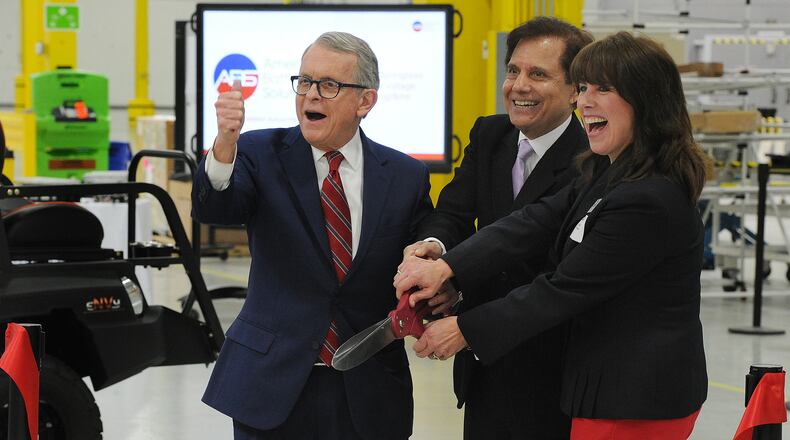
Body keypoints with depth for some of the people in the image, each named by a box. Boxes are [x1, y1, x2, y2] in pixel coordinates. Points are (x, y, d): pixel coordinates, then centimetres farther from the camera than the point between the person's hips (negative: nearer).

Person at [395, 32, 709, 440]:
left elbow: (565, 290, -19)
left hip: (637, 402, -9)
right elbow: (535, 223, -2)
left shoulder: (650, 201, -23)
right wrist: (445, 266, -16)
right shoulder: (606, 175, 10)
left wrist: (465, 330, -12)